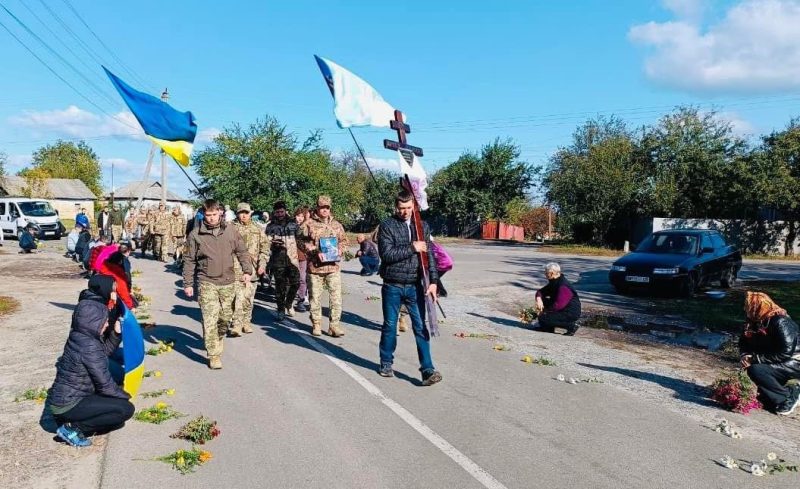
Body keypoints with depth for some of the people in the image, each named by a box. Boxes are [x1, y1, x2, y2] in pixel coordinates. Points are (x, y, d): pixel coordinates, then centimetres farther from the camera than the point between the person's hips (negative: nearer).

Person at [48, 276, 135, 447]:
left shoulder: (80, 336, 1)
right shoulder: (89, 346, -25)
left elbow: (104, 352, 16)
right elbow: (105, 384, -21)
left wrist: (116, 333, 1)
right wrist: (125, 396, -4)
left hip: (62, 399, 9)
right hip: (67, 405, -9)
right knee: (126, 409, -13)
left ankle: (71, 420, 10)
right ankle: (72, 428, -6)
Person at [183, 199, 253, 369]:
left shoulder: (230, 231, 2)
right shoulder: (195, 234, -4)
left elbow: (242, 251, 11)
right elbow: (189, 261, 2)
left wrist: (247, 270, 1)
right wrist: (188, 283, 1)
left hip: (228, 282, 3)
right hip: (207, 283, -3)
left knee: (226, 317, 13)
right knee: (210, 319, -8)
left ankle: (217, 340, 41)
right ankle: (214, 355, 0)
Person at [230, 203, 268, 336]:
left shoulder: (257, 229, 11)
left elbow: (265, 246, 10)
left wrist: (262, 263, 1)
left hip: (252, 269, 3)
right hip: (236, 269, -3)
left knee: (249, 298, 10)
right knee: (238, 298, -12)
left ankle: (246, 322, 23)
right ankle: (237, 325, -8)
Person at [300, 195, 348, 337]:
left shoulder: (336, 224, 12)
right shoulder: (309, 224, 1)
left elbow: (343, 240, 19)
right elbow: (304, 242, -2)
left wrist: (340, 251, 0)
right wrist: (315, 252, -14)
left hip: (333, 266, 2)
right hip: (315, 267, -2)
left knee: (336, 296, -2)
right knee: (315, 297, 7)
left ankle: (334, 325, 6)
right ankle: (316, 324, 21)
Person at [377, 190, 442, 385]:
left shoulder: (422, 226, 7)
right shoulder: (387, 226, -3)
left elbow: (429, 255, 4)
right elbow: (386, 254, -15)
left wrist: (433, 280, -5)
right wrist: (412, 248, -16)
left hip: (415, 286, 2)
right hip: (392, 286, -2)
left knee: (421, 327, -1)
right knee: (390, 326, 11)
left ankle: (427, 369, 2)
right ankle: (386, 363, 29)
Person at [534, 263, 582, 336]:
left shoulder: (563, 286, -24)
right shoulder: (554, 282, 7)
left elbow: (558, 305, -29)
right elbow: (541, 291, 10)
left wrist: (545, 311, -15)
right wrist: (539, 298, -14)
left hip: (571, 313, -10)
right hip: (562, 309, 10)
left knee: (542, 318, -20)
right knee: (542, 300, 6)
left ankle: (571, 325, -11)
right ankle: (548, 327, 10)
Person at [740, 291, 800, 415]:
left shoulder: (780, 322, -24)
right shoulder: (756, 321, 0)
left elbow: (785, 352, -29)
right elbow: (744, 342, 7)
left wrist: (755, 358, -26)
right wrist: (746, 355, -15)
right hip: (776, 362, 9)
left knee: (755, 370, -27)